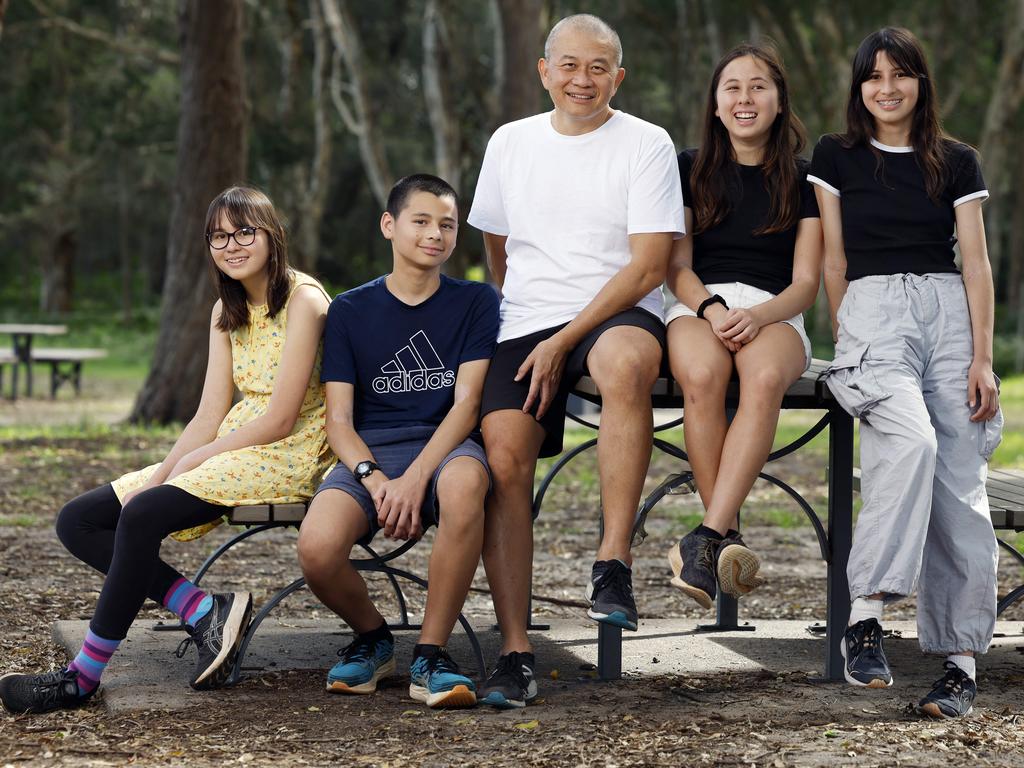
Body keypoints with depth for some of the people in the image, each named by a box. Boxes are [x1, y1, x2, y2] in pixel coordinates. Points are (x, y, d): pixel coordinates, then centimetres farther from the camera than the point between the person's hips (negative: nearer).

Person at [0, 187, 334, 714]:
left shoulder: (302, 300, -11)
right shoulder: (227, 311, 14)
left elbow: (279, 419, -16)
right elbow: (209, 417, 7)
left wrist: (189, 462, -13)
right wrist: (159, 475, -9)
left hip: (287, 456, -9)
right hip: (229, 450, 9)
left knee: (142, 515, -30)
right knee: (79, 521, -3)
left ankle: (86, 675, -21)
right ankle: (204, 611, -13)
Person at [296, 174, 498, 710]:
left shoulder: (475, 303, 8)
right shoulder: (350, 310, 12)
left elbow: (466, 403, -3)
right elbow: (339, 420, 5)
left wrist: (415, 478, -20)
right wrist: (375, 479, -16)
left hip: (444, 446, -1)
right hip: (369, 453, 1)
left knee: (465, 481, -41)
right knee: (316, 548, -31)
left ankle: (431, 653, -26)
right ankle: (371, 637, 5)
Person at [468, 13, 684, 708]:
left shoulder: (647, 145, 1)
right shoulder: (510, 143, 15)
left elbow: (648, 266, -8)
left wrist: (562, 343, -14)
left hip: (618, 313, -3)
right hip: (525, 328, 4)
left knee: (624, 364, -40)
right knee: (503, 458, -20)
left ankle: (614, 561, -33)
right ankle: (516, 652, -16)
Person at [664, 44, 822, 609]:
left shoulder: (802, 179, 14)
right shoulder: (689, 169, 15)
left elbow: (806, 283, 7)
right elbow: (678, 267, 8)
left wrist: (756, 317, -15)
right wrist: (714, 310, -14)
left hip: (772, 313, 0)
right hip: (697, 305, 0)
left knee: (765, 378, -37)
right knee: (702, 376, -37)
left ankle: (707, 538, -46)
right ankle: (729, 538, -35)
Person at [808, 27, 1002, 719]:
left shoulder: (957, 162, 13)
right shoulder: (837, 157, 11)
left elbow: (976, 264, 8)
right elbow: (835, 260, 11)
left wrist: (982, 358, -1)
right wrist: (847, 342, 5)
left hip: (950, 314, 2)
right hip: (873, 312, -2)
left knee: (960, 484, -9)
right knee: (912, 440, -31)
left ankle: (962, 658, -7)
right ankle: (866, 615, -32)